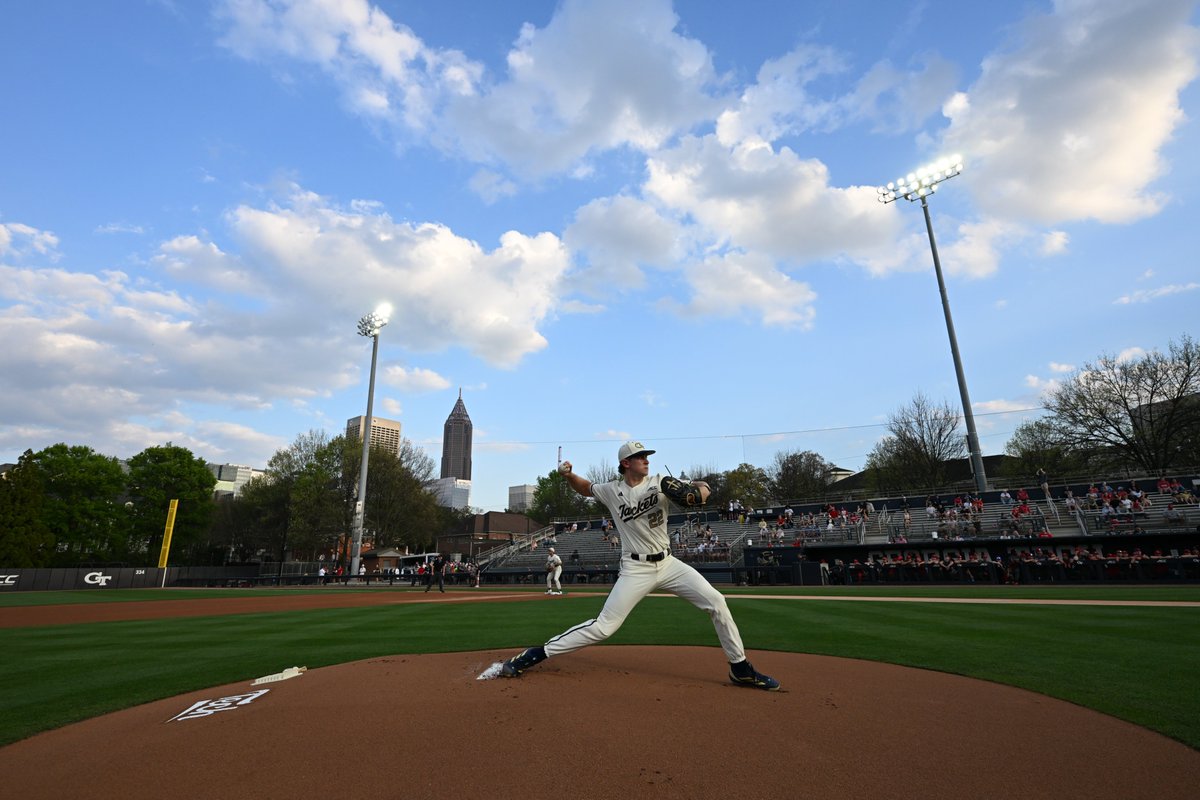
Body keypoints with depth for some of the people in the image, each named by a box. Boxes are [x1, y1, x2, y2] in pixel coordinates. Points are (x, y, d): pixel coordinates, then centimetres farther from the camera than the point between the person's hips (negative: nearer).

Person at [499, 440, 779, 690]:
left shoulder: (660, 483, -3)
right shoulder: (611, 491, -2)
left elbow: (703, 487, -6)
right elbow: (586, 488, 17)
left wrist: (697, 490, -31)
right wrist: (569, 475, -4)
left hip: (668, 564, 3)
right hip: (636, 569, -3)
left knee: (716, 602, -6)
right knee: (603, 627, -8)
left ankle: (740, 669, 11)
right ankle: (533, 655, 2)